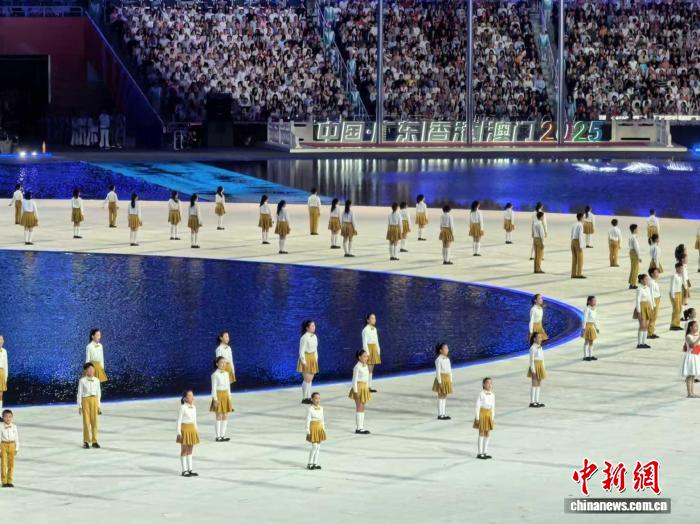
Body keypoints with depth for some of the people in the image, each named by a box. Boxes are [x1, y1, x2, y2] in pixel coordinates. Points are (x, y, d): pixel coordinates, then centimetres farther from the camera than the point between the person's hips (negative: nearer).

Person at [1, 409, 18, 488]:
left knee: (11, 463, 3)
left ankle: (10, 481, 9)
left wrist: (17, 449, 4)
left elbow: (17, 438, 7)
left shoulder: (14, 427, 2)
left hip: (12, 446, 2)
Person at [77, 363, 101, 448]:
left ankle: (94, 441, 13)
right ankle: (86, 442, 9)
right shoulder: (82, 380, -4)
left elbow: (98, 393, 11)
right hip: (85, 400, -3)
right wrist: (79, 406, -4)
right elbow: (79, 393, -2)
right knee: (86, 421, 0)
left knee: (94, 421, 4)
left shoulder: (96, 380, 5)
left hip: (94, 400, 3)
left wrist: (98, 405, 10)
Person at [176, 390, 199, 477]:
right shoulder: (183, 408, -13)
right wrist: (179, 432, -15)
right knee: (184, 450, 1)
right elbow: (179, 420, -12)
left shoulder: (194, 407, 7)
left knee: (190, 450, 12)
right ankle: (184, 471, 8)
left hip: (192, 429, 7)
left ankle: (190, 470, 19)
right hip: (185, 428, -7)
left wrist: (196, 430, 16)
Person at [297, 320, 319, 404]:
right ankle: (304, 398, -1)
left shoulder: (314, 337, 9)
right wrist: (304, 362, -18)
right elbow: (301, 351, -15)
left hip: (312, 359, 8)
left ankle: (308, 397, 15)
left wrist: (316, 360, 14)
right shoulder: (304, 337, -16)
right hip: (306, 358, -8)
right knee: (307, 379, -8)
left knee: (310, 379, 9)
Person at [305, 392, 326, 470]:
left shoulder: (321, 408, 7)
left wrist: (324, 429, 15)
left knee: (318, 447, 9)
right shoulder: (310, 409, -13)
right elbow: (308, 420, -12)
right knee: (314, 446, -7)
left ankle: (315, 463, 18)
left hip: (320, 429, 7)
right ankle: (309, 464, 3)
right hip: (313, 429, -7)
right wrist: (308, 431, -14)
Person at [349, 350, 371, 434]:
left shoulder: (365, 366, 10)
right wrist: (355, 391, -18)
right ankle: (358, 428, -1)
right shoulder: (357, 367, -15)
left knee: (362, 408, 11)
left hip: (364, 387, 8)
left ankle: (361, 427, 17)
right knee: (359, 408, -5)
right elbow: (355, 379, -16)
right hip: (359, 387, -8)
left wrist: (367, 388, 17)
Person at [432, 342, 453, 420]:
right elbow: (438, 371, -15)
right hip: (441, 378, -8)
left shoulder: (447, 359, 12)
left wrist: (450, 381, 14)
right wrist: (439, 381, -18)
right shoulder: (439, 359, -12)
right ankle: (440, 415, 0)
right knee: (441, 396, -4)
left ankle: (443, 413, 16)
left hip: (447, 379, 8)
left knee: (445, 396, 10)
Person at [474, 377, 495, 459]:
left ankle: (485, 452, 17)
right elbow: (478, 406, -11)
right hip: (482, 413, -6)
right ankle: (479, 453, 5)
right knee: (481, 434, -1)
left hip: (489, 415, 6)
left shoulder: (492, 395, 6)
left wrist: (492, 417, 11)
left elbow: (493, 407, 13)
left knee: (488, 434, 8)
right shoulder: (481, 394, -12)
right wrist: (477, 417, -14)